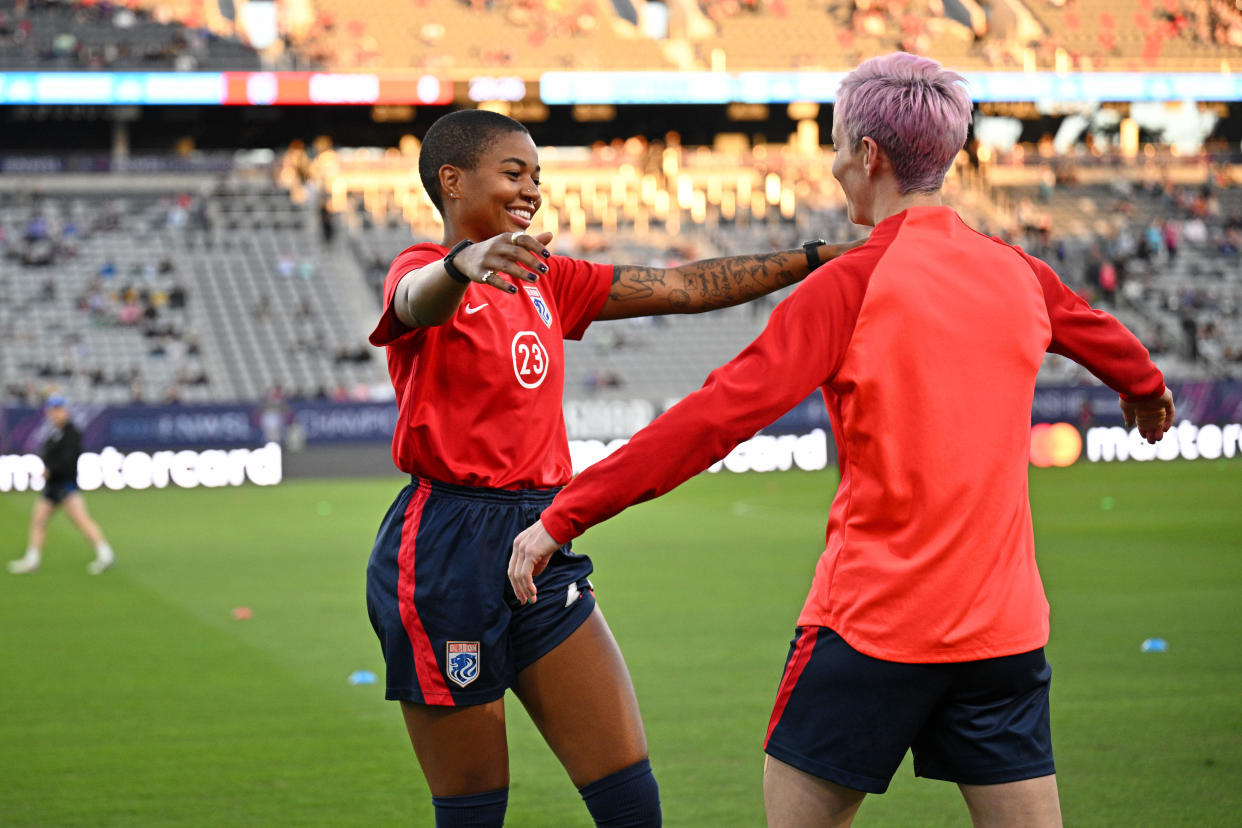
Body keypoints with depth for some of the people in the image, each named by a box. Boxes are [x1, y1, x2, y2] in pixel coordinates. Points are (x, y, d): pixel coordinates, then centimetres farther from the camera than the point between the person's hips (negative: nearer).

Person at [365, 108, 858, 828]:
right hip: (446, 551, -7)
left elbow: (681, 288, 14)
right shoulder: (422, 273, -5)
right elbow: (420, 301, -31)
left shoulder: (545, 281, 16)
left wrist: (817, 258, 8)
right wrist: (466, 262, -55)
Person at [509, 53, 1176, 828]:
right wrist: (1147, 389, 55)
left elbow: (719, 415, -17)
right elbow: (1100, 333, 31)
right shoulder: (1017, 274, 8)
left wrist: (564, 516, -14)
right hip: (1005, 623, 5)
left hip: (872, 624, -5)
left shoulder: (851, 285, -11)